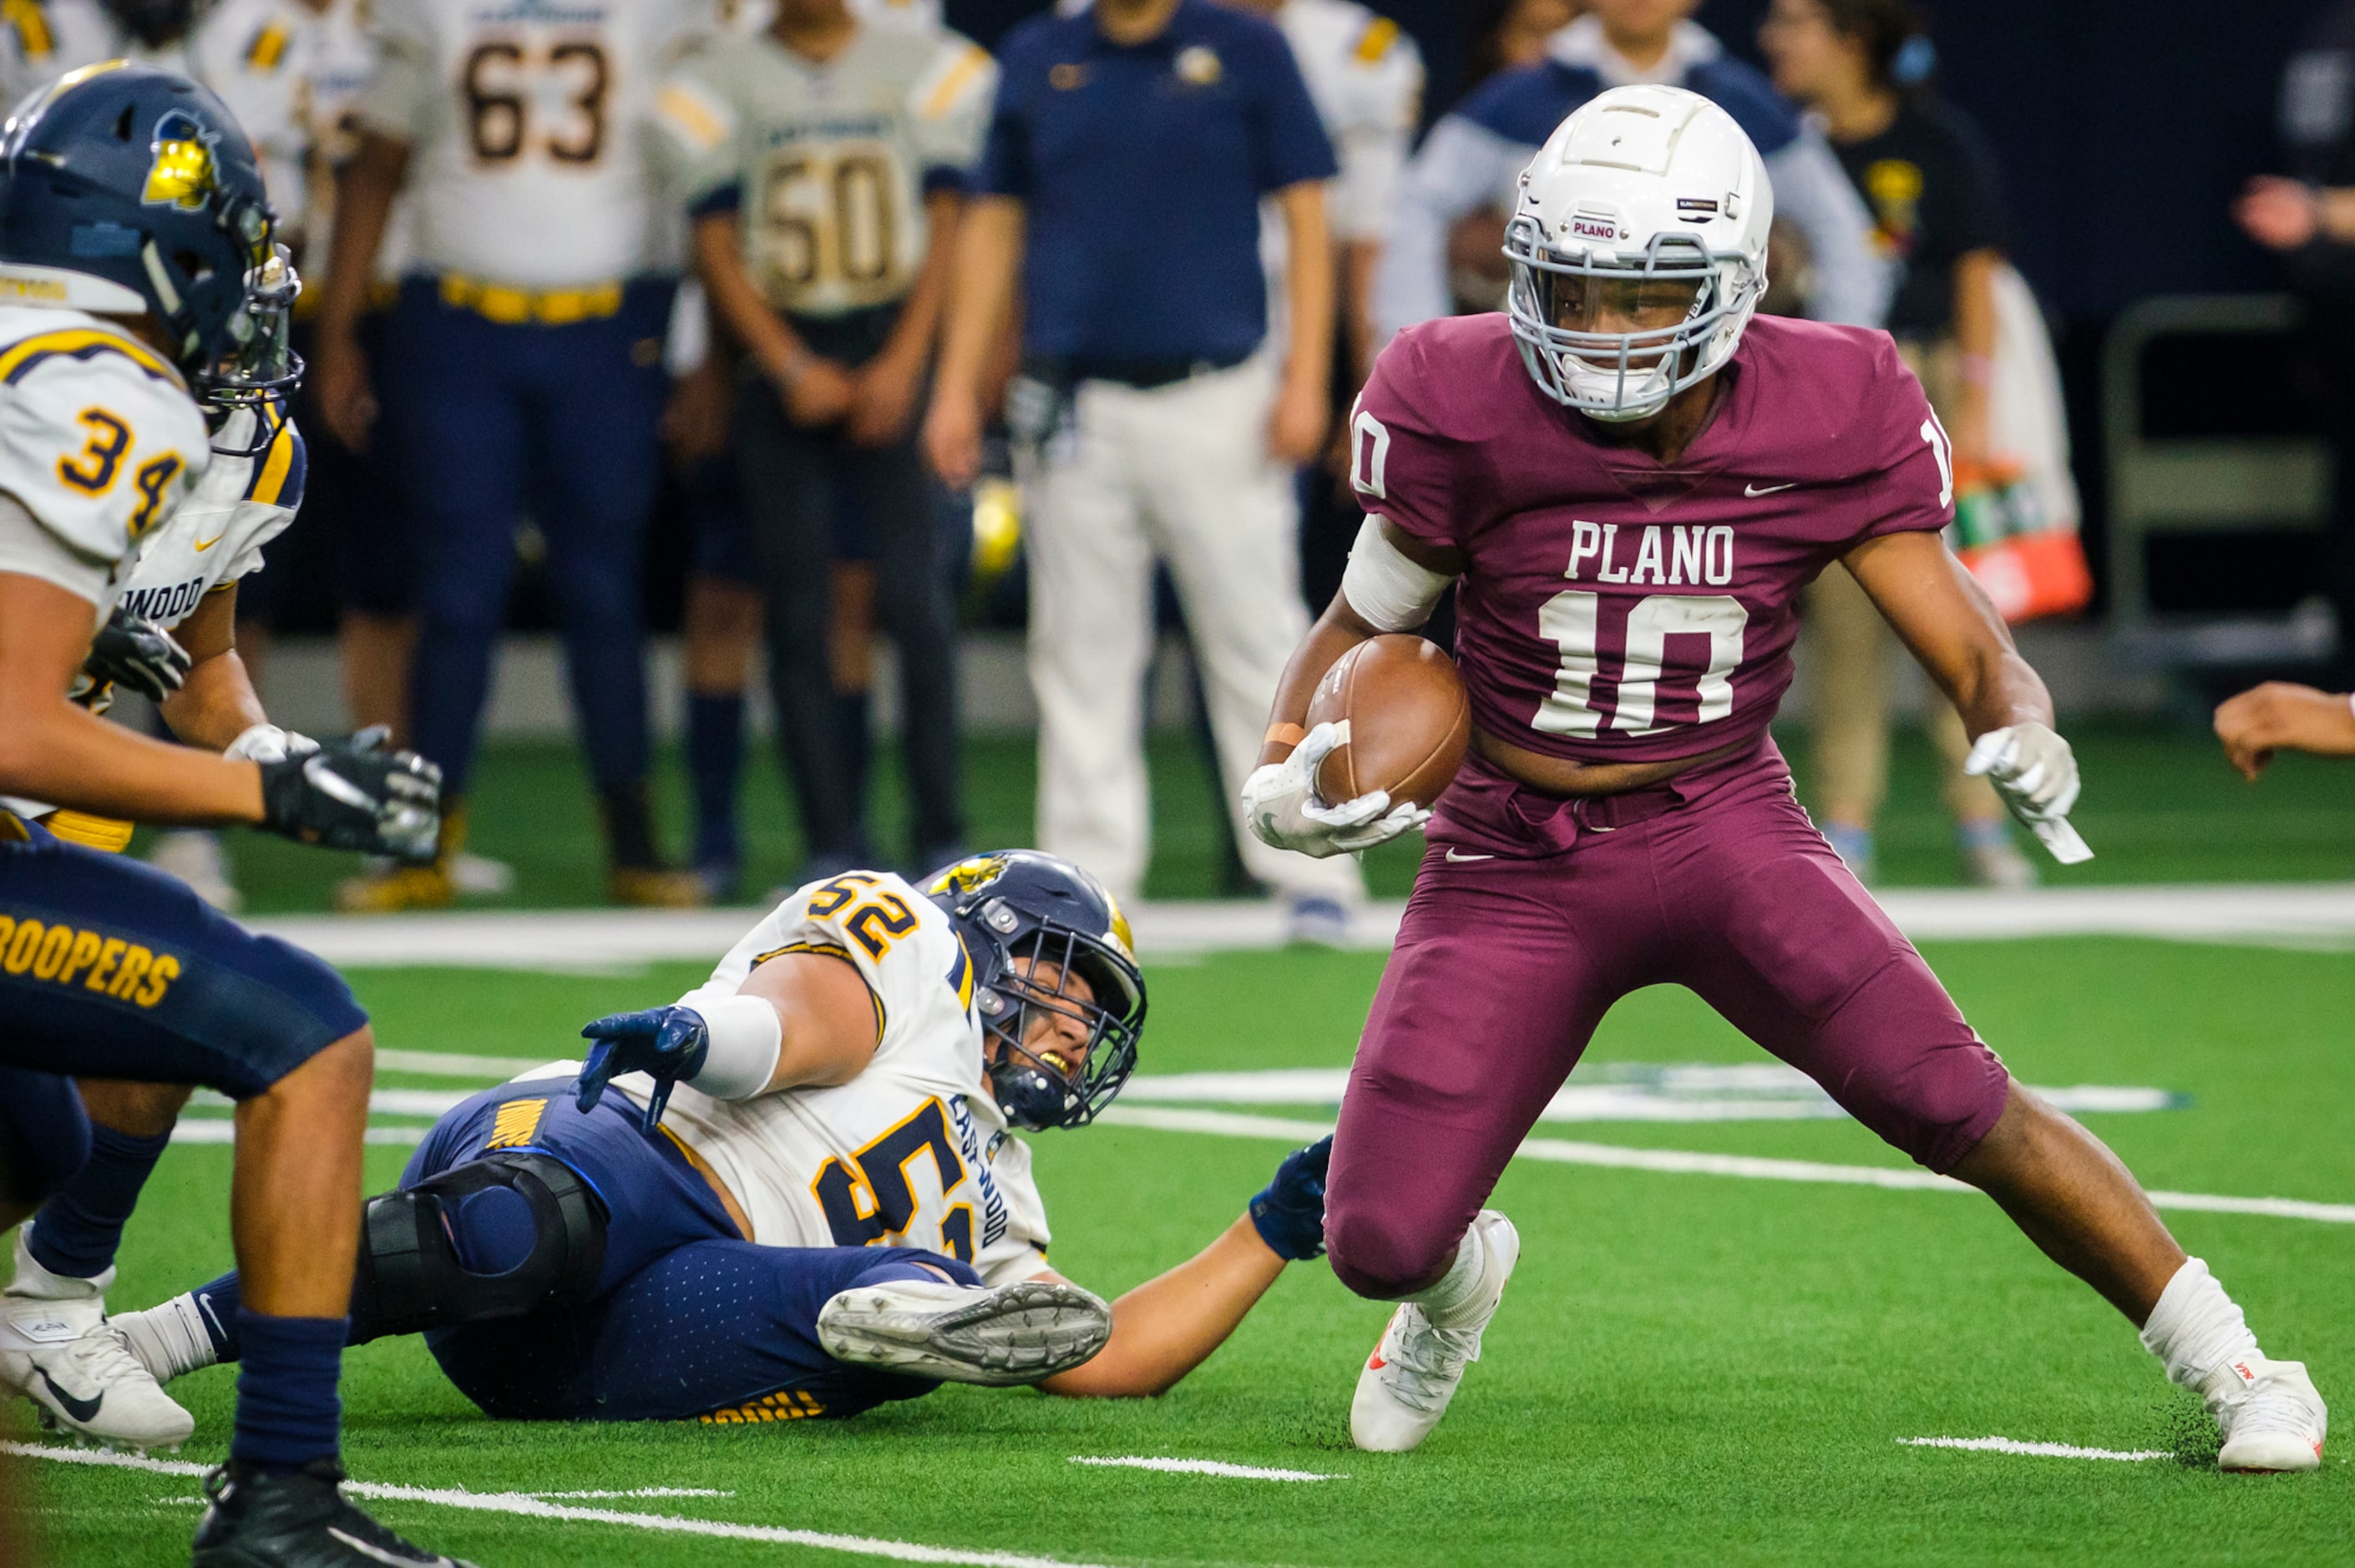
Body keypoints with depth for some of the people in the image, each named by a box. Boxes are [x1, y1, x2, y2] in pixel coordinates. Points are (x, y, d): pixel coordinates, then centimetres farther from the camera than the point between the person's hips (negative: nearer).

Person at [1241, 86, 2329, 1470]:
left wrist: (2022, 734, -32)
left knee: (1960, 1105, -19)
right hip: (1516, 867, 1)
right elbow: (1363, 628, 1)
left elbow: (1970, 646, -9)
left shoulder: (1826, 420, -12)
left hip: (1725, 828, 0)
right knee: (1379, 1240, -7)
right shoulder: (1470, 412, -14)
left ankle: (2232, 1364, -1)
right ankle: (1457, 1280, 34)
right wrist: (1288, 765, -18)